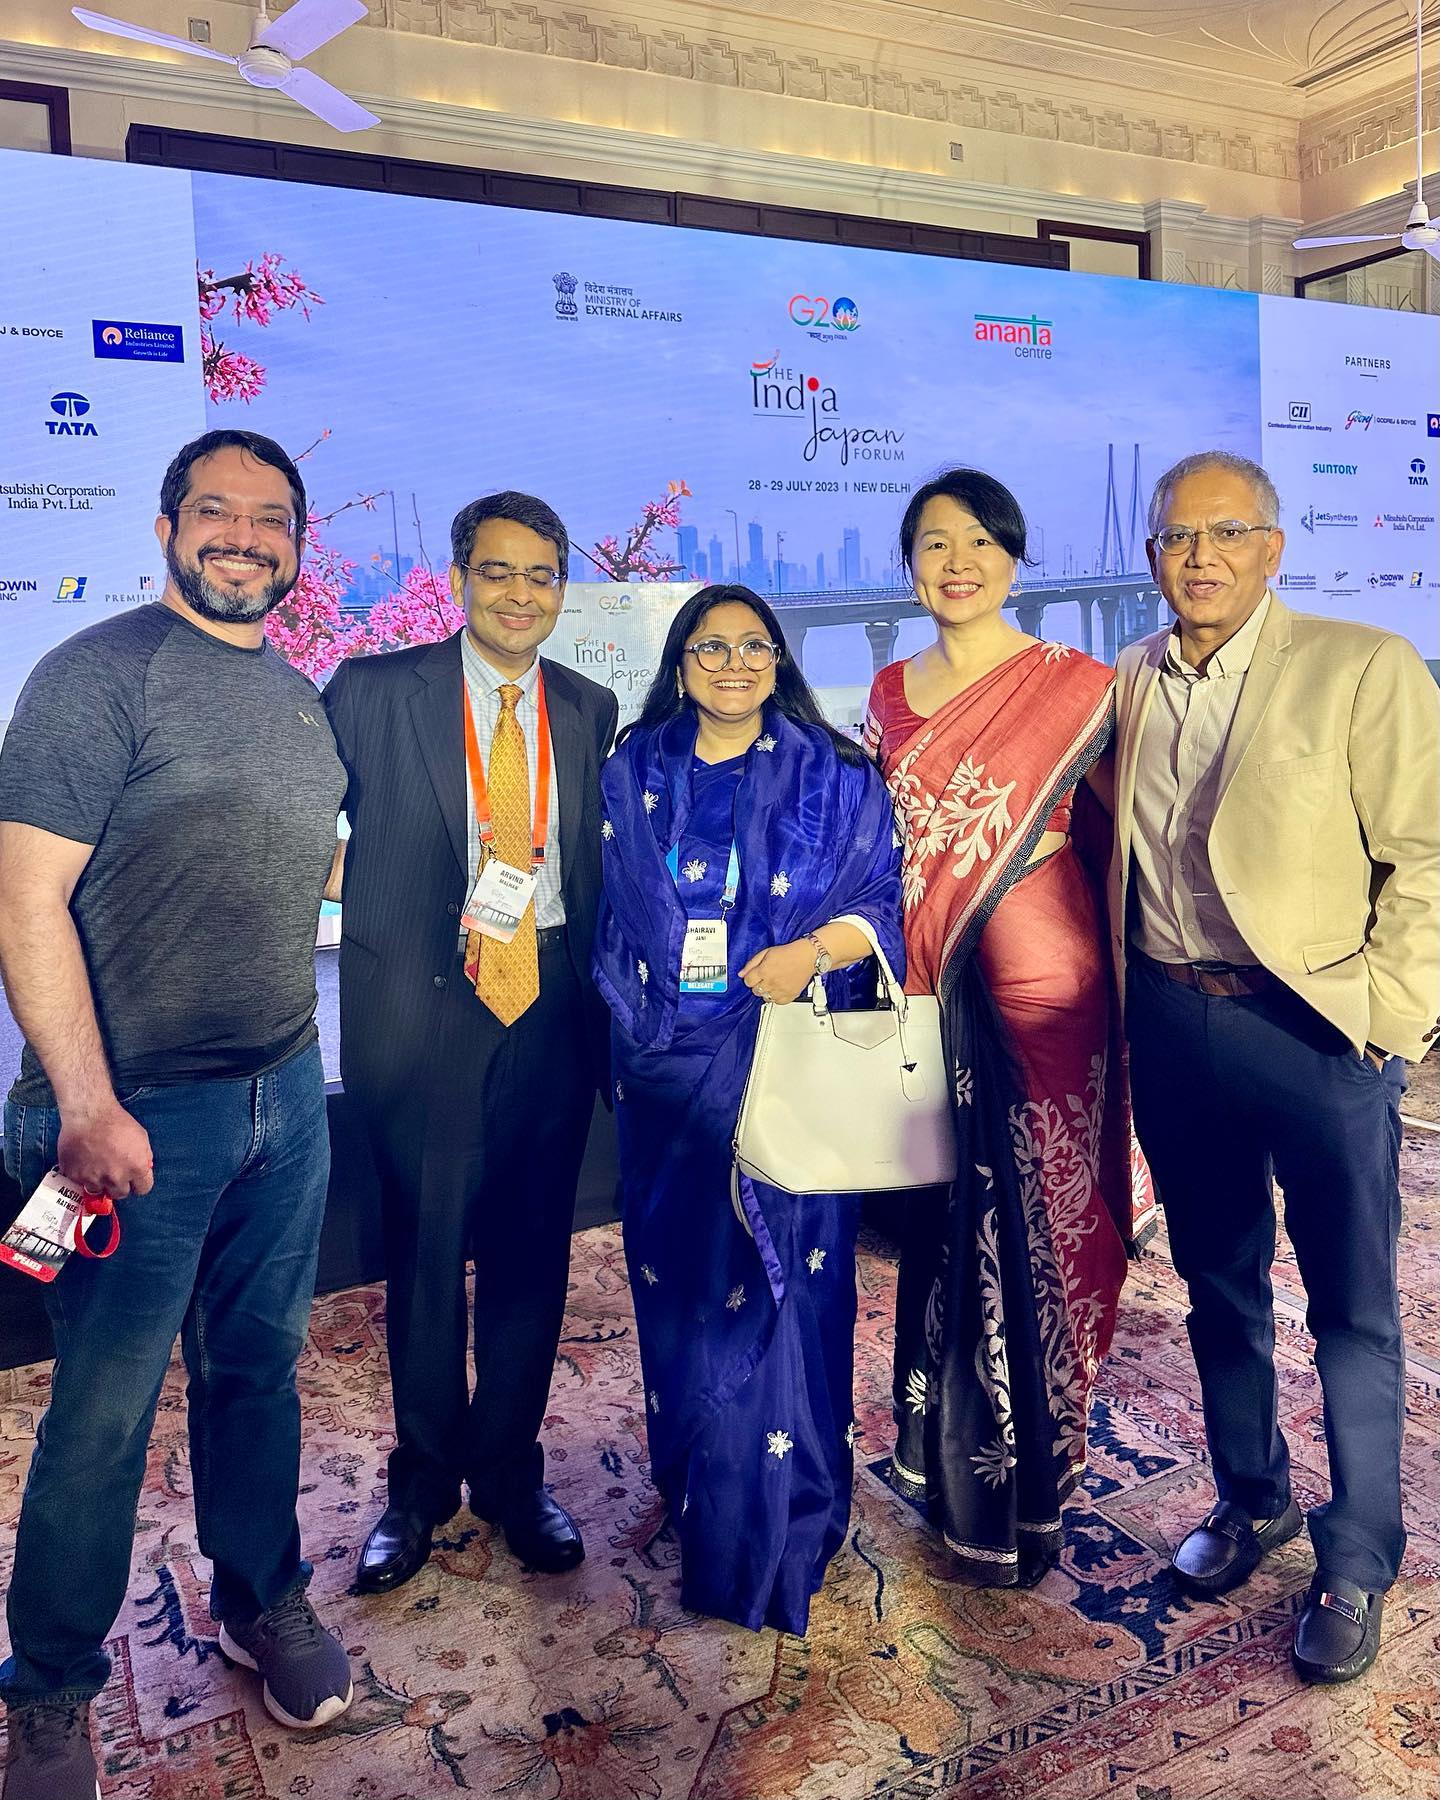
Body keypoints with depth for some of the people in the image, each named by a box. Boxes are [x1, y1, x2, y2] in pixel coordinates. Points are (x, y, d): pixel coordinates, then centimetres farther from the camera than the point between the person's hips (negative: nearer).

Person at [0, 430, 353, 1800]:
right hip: (143, 1111, -6)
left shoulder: (304, 700, 12)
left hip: (286, 1096, 6)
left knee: (259, 1368, 18)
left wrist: (297, 1054, 12)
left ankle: (263, 1602, 38)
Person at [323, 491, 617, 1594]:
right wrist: (364, 883, -9)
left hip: (551, 1005, 3)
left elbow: (599, 867, 11)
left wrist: (606, 1003, 4)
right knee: (425, 1251, 8)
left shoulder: (591, 711, 10)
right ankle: (424, 1481, 30)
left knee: (532, 1252, 10)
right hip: (421, 1001, -2)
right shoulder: (374, 692, 1)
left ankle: (510, 1472, 31)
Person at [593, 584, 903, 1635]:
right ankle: (693, 1492, 30)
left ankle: (771, 1541, 16)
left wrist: (812, 949, -19)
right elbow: (607, 914, 13)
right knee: (680, 1278, 10)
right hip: (670, 1070, 2)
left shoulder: (833, 777, 2)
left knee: (781, 1281, 0)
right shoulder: (634, 774, 9)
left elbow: (883, 902, -1)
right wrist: (628, 1030, 8)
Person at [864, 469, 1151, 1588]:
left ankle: (1023, 1494, 22)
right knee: (942, 1224, 14)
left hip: (1035, 983, -4)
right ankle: (942, 1450, 34)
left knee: (1033, 1229, 3)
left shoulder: (1074, 686, -4)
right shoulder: (890, 694, 10)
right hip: (926, 989, 4)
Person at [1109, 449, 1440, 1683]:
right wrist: (1131, 1000, 6)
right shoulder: (1129, 684, 7)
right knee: (1218, 1283, 18)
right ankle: (1252, 1499, 38)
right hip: (1173, 1025, 5)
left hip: (1316, 1026, -4)